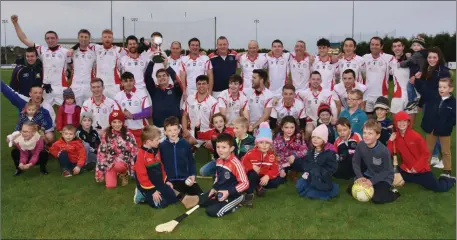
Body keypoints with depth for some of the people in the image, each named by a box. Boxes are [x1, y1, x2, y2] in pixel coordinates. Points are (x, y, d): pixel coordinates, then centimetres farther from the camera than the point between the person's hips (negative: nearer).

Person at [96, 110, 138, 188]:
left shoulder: (128, 135, -6)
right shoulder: (106, 135, -2)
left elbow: (134, 151, -4)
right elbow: (102, 152, 0)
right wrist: (100, 172, -2)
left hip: (124, 161, -2)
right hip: (110, 162, 2)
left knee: (118, 165, -37)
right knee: (110, 185, -15)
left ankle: (124, 174, 0)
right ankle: (115, 173, 20)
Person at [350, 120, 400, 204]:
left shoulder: (384, 151, -28)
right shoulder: (360, 145, -16)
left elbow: (387, 170, -18)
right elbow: (355, 162, -4)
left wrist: (372, 181, -24)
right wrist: (359, 176, -19)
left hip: (383, 178, -5)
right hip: (368, 175, 5)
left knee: (377, 198, -24)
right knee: (350, 189, -7)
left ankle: (394, 193, 5)